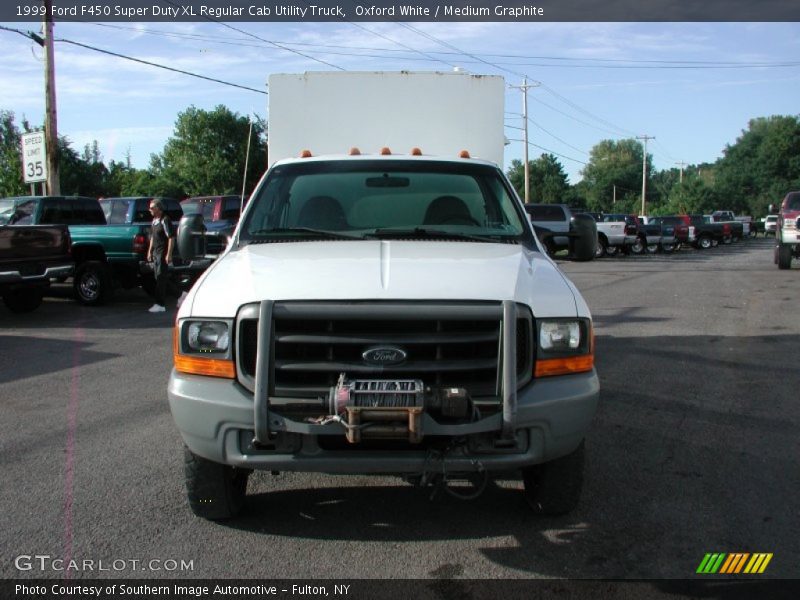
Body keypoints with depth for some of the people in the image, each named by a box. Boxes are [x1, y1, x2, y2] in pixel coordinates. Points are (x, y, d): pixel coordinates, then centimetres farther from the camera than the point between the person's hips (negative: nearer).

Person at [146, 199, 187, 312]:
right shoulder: (154, 220, 14)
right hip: (156, 253, 9)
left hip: (163, 253, -9)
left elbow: (171, 238, -17)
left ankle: (160, 305, 0)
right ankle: (180, 295, 22)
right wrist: (150, 251, 20)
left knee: (161, 278, -6)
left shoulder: (165, 220, -13)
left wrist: (169, 254, -21)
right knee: (159, 278, 12)